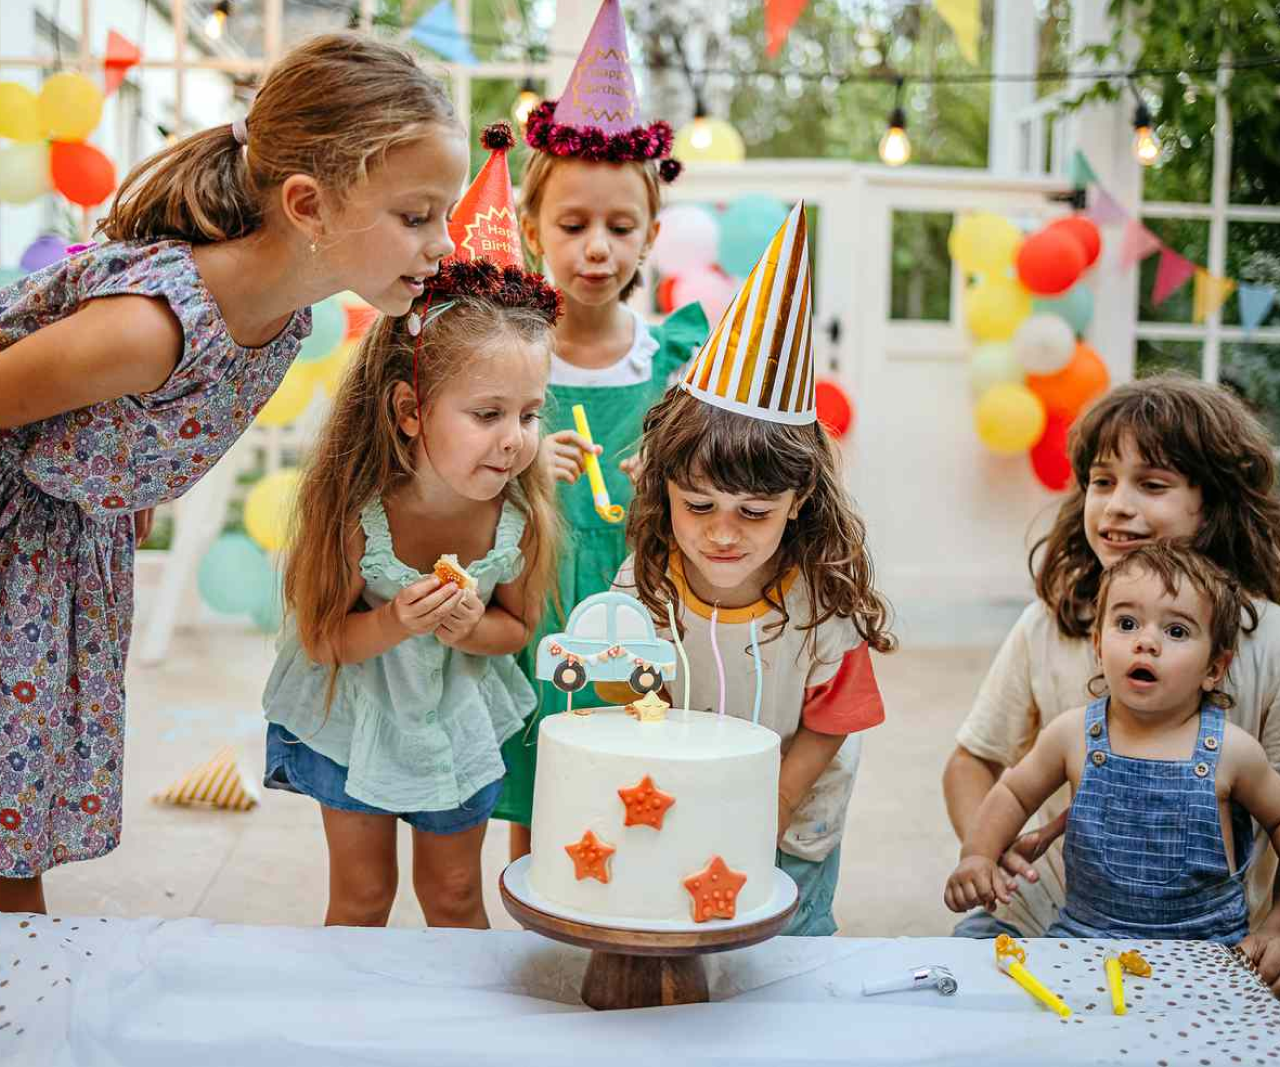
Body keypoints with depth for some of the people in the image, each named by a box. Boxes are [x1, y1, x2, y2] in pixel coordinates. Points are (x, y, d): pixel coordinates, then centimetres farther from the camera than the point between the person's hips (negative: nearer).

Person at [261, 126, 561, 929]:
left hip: (458, 716, 2)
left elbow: (517, 628, -6)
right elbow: (319, 639, -18)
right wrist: (396, 623, -36)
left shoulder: (521, 514, -24)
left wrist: (471, 627, -28)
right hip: (356, 711, -2)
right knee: (362, 895, 16)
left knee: (454, 894, 19)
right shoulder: (354, 509, -30)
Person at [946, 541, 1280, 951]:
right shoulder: (1072, 735, -6)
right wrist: (977, 856, -4)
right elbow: (1014, 792, 10)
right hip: (1085, 932, 1)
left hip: (1204, 947, 0)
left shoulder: (1231, 751, -10)